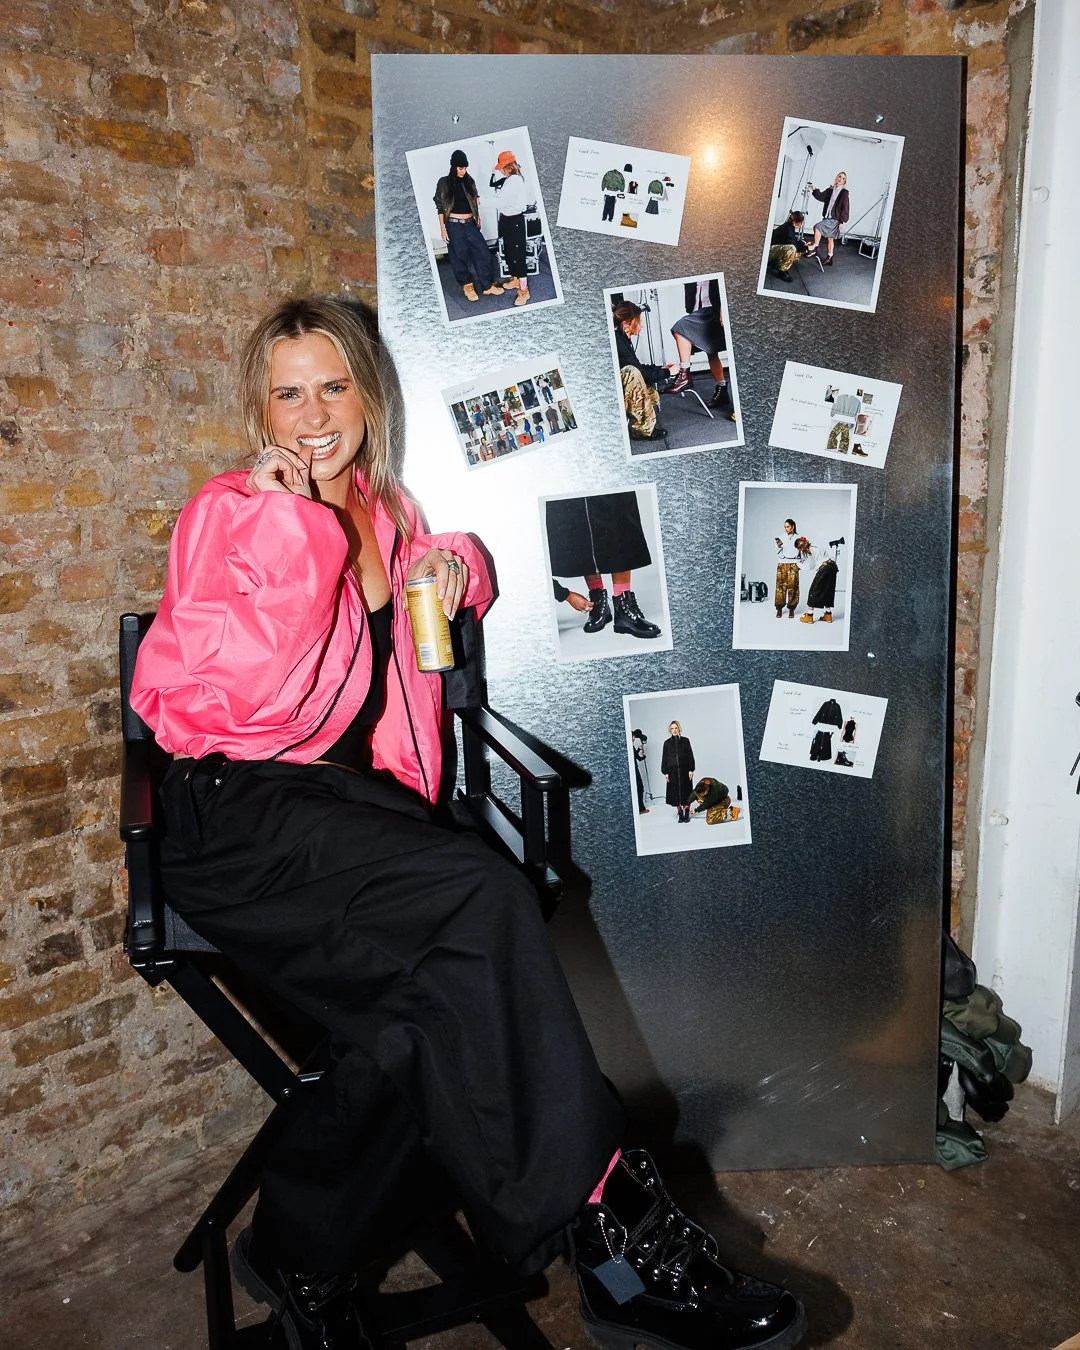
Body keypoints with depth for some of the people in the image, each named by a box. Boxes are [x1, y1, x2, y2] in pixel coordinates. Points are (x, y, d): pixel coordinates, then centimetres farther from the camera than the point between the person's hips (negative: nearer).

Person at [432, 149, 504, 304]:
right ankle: (467, 285, 21)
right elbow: (440, 207, -4)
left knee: (483, 252, -1)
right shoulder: (444, 183, -6)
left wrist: (477, 204, 1)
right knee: (460, 256, 5)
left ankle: (488, 285, 8)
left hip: (470, 223, 3)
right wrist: (442, 228, -7)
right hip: (454, 225, -3)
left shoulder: (469, 181, 5)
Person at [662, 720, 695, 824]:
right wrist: (665, 772, -2)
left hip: (684, 770, -1)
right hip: (672, 771, 1)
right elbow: (664, 758, 4)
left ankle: (687, 815, 7)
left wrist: (691, 769, -6)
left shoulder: (685, 741, 2)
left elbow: (690, 756, 1)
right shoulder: (667, 743, 4)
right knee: (675, 793, 1)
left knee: (686, 792, 1)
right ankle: (680, 815, 7)